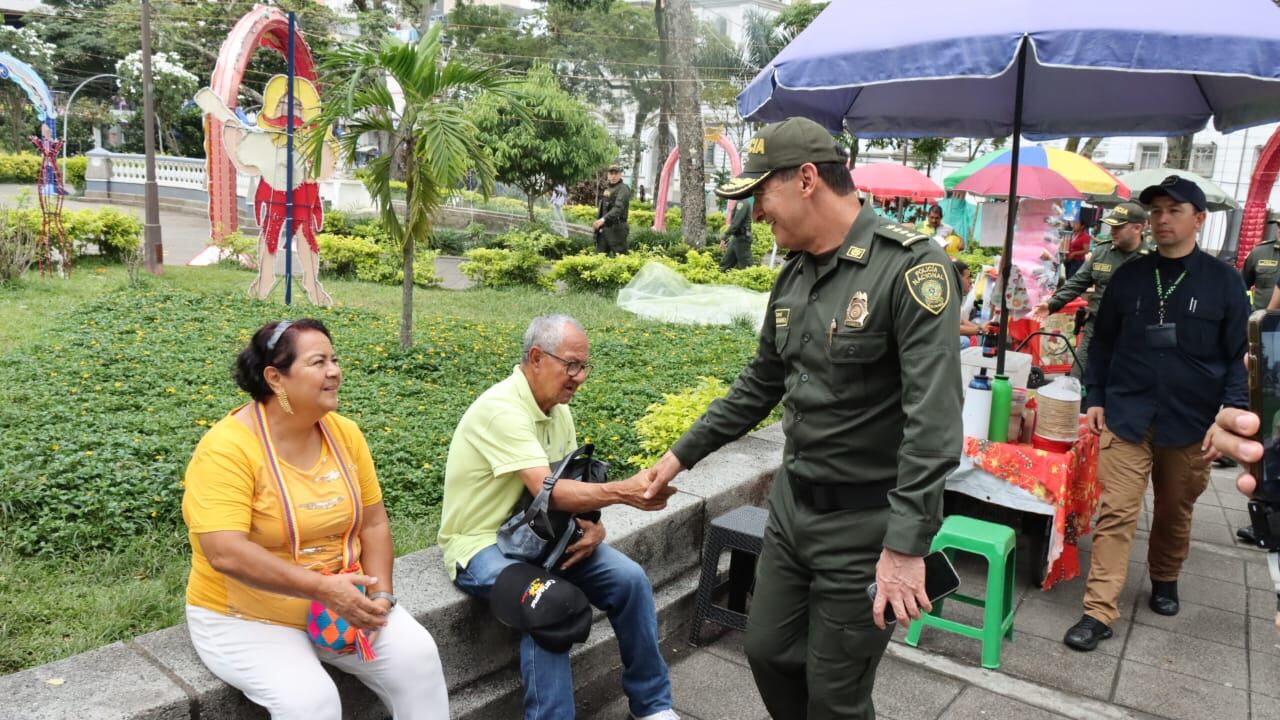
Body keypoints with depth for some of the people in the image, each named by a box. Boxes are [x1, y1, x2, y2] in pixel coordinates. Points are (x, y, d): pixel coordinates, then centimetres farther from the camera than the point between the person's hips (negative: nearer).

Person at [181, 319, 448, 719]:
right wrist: (324, 588, -31)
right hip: (246, 618, -5)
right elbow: (226, 554, -29)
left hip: (341, 602, 5)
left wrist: (381, 592, -12)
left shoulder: (345, 434, -3)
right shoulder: (226, 448, -21)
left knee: (417, 655, -12)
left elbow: (373, 522, 3)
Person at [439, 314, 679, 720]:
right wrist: (622, 492, -45)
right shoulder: (501, 409, -24)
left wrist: (594, 527, -13)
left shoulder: (559, 409, 4)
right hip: (481, 546, -7)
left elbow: (572, 485, 8)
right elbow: (547, 490, -34)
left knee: (629, 578, -10)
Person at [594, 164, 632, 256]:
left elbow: (618, 207, -25)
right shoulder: (607, 189, 18)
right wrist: (597, 220, 11)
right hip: (604, 228, 8)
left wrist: (603, 219, -35)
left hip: (617, 228, -8)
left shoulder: (623, 189, -10)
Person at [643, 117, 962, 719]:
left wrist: (907, 544, -28)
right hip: (790, 502, 7)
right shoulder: (795, 273, 6)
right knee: (769, 652, 18)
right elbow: (760, 385, 16)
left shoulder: (910, 265, -19)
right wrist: (683, 453, 18)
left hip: (866, 521, -7)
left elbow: (934, 417, -25)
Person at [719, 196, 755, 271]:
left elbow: (736, 223, -23)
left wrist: (724, 237, -21)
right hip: (736, 238, 10)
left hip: (742, 238, -10)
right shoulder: (739, 202, 13)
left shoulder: (743, 202, -17)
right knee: (725, 264, 12)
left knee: (746, 266, -4)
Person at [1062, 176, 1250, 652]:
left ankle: (1164, 581, 41)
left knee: (1175, 513, 16)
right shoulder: (1129, 276, 3)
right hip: (1126, 416, 0)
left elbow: (1237, 355, 2)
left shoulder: (1223, 282, -1)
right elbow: (1103, 342, 10)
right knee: (1116, 514, -5)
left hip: (1190, 423, 0)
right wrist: (1095, 398, 5)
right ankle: (1099, 612, -3)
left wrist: (1233, 413, -7)